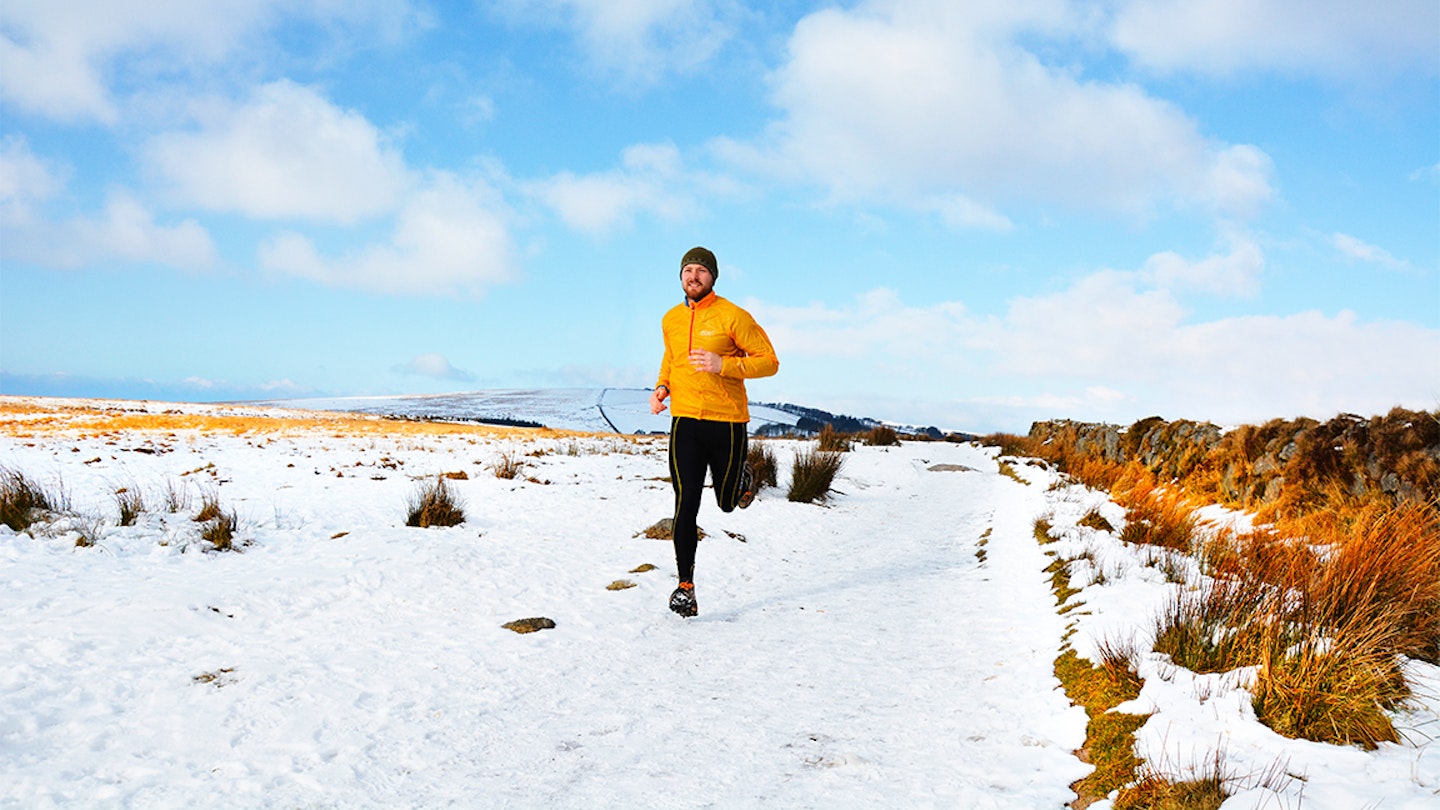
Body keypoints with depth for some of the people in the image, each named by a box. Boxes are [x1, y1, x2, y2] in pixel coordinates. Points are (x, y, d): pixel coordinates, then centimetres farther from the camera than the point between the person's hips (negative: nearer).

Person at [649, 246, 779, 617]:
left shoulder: (733, 316, -7)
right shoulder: (671, 320, 9)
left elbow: (769, 361, -8)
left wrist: (723, 364, -21)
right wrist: (662, 386, 7)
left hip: (727, 421, -3)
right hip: (685, 420, 3)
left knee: (727, 502, 12)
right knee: (685, 505, -5)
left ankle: (742, 475, 48)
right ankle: (685, 586, 2)